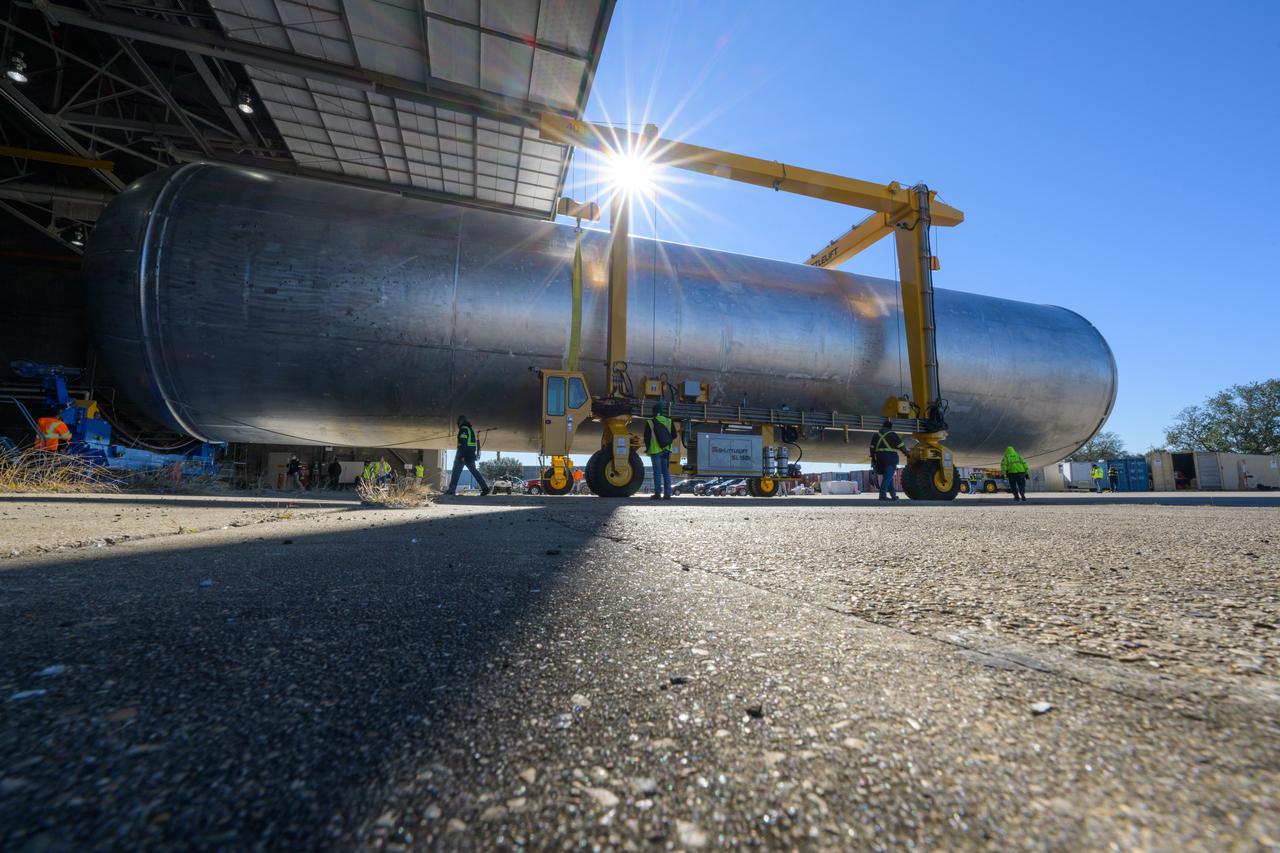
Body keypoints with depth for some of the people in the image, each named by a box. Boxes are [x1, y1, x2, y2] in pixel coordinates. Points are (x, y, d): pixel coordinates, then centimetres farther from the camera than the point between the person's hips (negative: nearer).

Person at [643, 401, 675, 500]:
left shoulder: (650, 423, -7)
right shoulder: (669, 421, 4)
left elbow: (647, 438, -3)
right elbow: (674, 436, 9)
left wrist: (648, 448, 13)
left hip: (655, 451, -3)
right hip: (666, 451, 3)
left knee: (657, 473, 0)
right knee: (666, 472, 8)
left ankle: (658, 494, 0)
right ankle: (667, 494, 8)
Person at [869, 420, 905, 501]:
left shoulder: (877, 434, 13)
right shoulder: (892, 434, -3)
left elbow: (872, 447, 11)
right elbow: (900, 445, -5)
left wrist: (873, 459, 14)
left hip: (880, 458, 6)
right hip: (890, 458, -6)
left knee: (888, 476, 14)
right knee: (888, 477, -7)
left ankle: (893, 495, 18)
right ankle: (883, 495, -14)